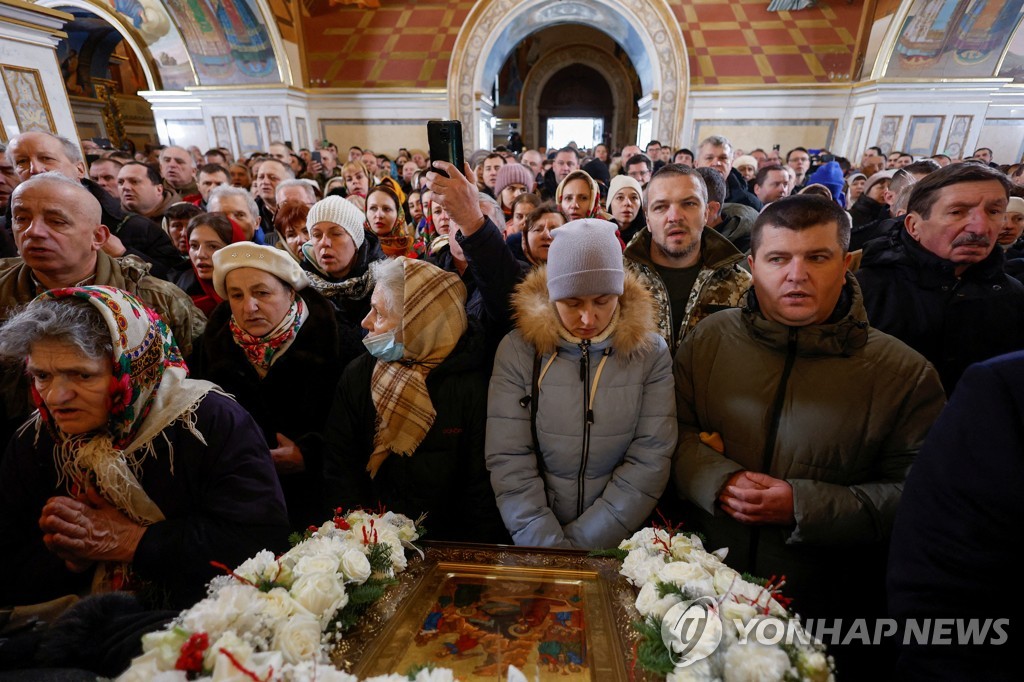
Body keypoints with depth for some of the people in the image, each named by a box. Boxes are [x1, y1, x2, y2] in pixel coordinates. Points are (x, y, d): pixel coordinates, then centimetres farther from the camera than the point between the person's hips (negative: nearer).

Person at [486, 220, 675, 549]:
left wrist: (580, 542, -11)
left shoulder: (650, 351, -3)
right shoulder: (518, 349, -5)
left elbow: (650, 461, -6)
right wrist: (550, 547, -15)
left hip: (621, 541, 0)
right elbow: (508, 462, -7)